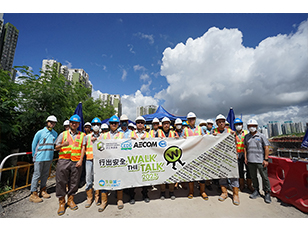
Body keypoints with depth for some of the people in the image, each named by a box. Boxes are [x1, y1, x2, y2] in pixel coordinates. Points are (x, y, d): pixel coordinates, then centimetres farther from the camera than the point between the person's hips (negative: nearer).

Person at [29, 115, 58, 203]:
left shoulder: (55, 134, 6)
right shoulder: (40, 132, -6)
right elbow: (34, 144, 1)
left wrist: (51, 154, 13)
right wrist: (35, 156, 5)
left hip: (49, 158, 4)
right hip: (39, 158, -4)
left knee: (45, 174, 13)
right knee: (37, 175, 1)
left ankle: (43, 190, 26)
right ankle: (33, 194, 10)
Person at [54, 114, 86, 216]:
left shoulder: (82, 135, 10)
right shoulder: (63, 134, 12)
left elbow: (83, 148, 6)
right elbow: (56, 147, 9)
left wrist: (81, 160, -3)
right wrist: (62, 145, -14)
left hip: (76, 162, 0)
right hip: (63, 160, 0)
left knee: (74, 182, 7)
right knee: (61, 181, 1)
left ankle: (70, 200, 25)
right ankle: (61, 202, 18)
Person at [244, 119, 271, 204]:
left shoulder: (261, 136, -2)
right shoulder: (246, 136, 10)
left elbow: (266, 148, -4)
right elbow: (245, 147, 14)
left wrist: (266, 159, -9)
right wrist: (245, 157, 9)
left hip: (260, 160, -4)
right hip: (250, 161, 4)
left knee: (264, 177, 3)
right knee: (253, 176, 12)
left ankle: (267, 193, 18)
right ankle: (256, 191, 27)